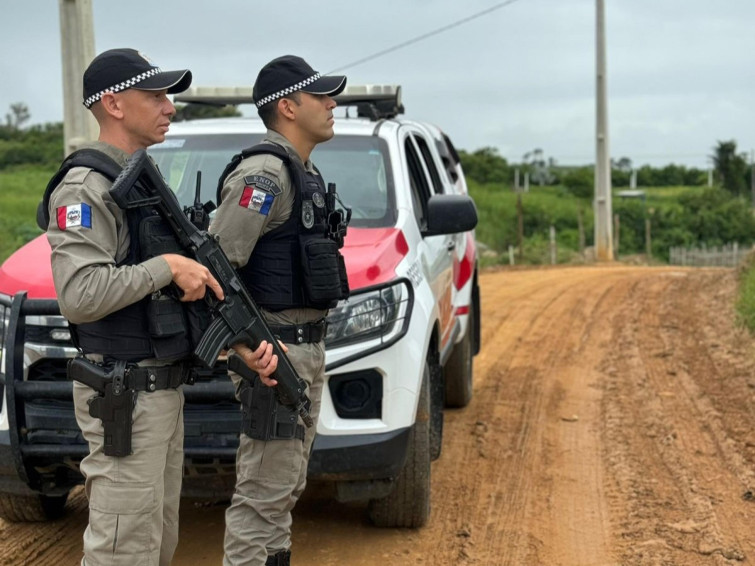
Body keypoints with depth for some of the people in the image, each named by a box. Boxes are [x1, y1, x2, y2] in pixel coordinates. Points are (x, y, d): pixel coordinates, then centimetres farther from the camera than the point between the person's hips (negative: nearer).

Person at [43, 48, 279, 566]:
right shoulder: (86, 186, -16)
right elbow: (79, 296, -29)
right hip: (123, 397, -10)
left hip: (165, 387, 10)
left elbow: (199, 285, 14)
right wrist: (166, 267, -21)